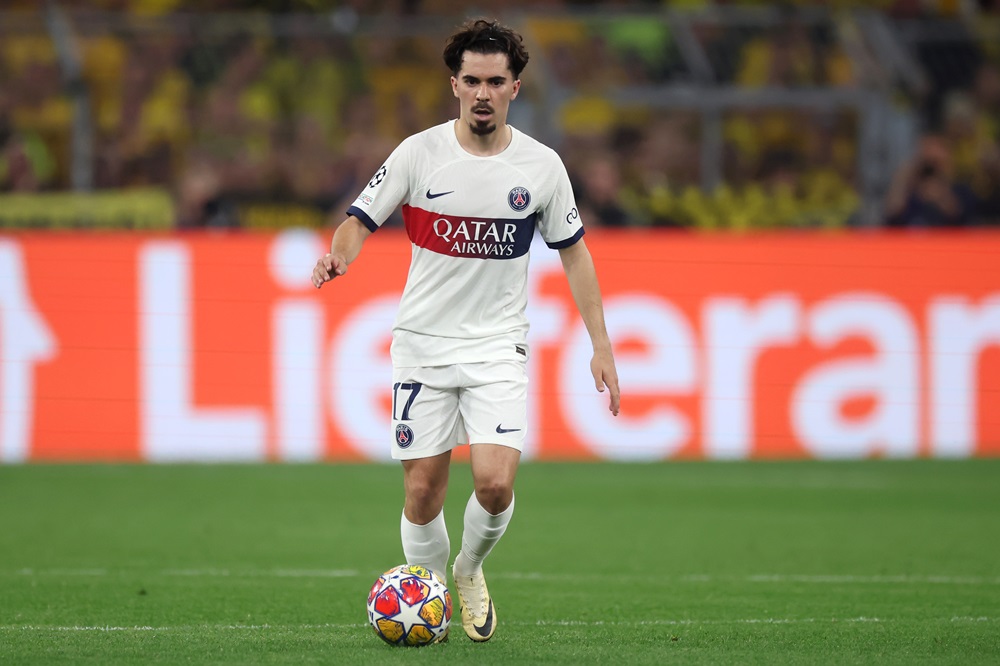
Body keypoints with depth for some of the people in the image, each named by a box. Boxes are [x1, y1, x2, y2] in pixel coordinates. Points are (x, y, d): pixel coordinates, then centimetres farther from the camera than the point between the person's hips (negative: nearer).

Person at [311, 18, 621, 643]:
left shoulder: (541, 165, -1)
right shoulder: (419, 154, -5)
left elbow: (574, 252, 9)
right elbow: (360, 221, -1)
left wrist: (601, 346, 5)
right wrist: (338, 256, -25)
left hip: (498, 345, 0)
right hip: (423, 340, 0)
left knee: (495, 483, -15)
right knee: (423, 490, -1)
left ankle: (471, 570, 15)